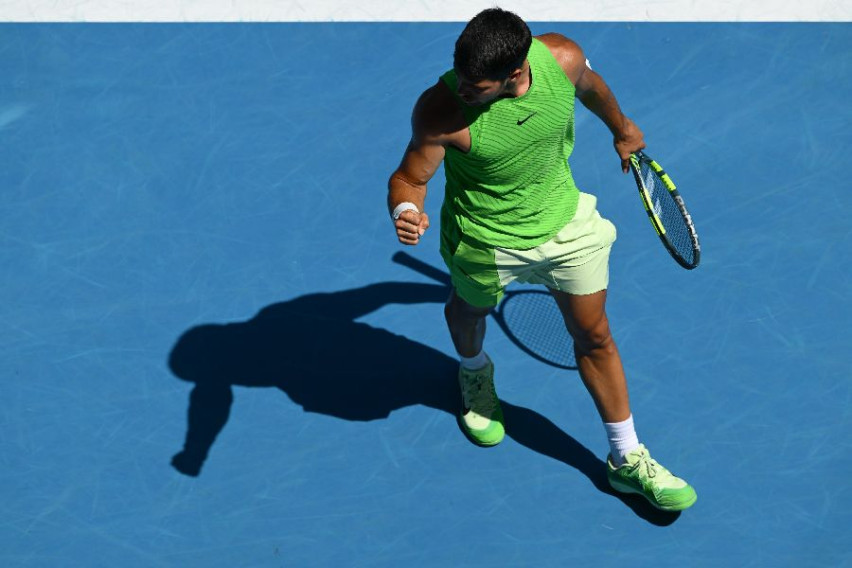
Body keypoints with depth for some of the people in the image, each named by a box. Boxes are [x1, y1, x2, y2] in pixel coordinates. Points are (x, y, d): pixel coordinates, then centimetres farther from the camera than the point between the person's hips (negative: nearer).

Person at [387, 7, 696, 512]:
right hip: (486, 239, -2)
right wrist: (407, 212, -42)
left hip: (565, 221, 2)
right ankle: (476, 373, 66)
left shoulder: (563, 58, -26)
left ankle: (628, 459, 28)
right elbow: (410, 177, -19)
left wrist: (622, 128, 20)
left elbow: (590, 86, 0)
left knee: (595, 336, 10)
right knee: (470, 308, 28)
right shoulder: (442, 112, -35)